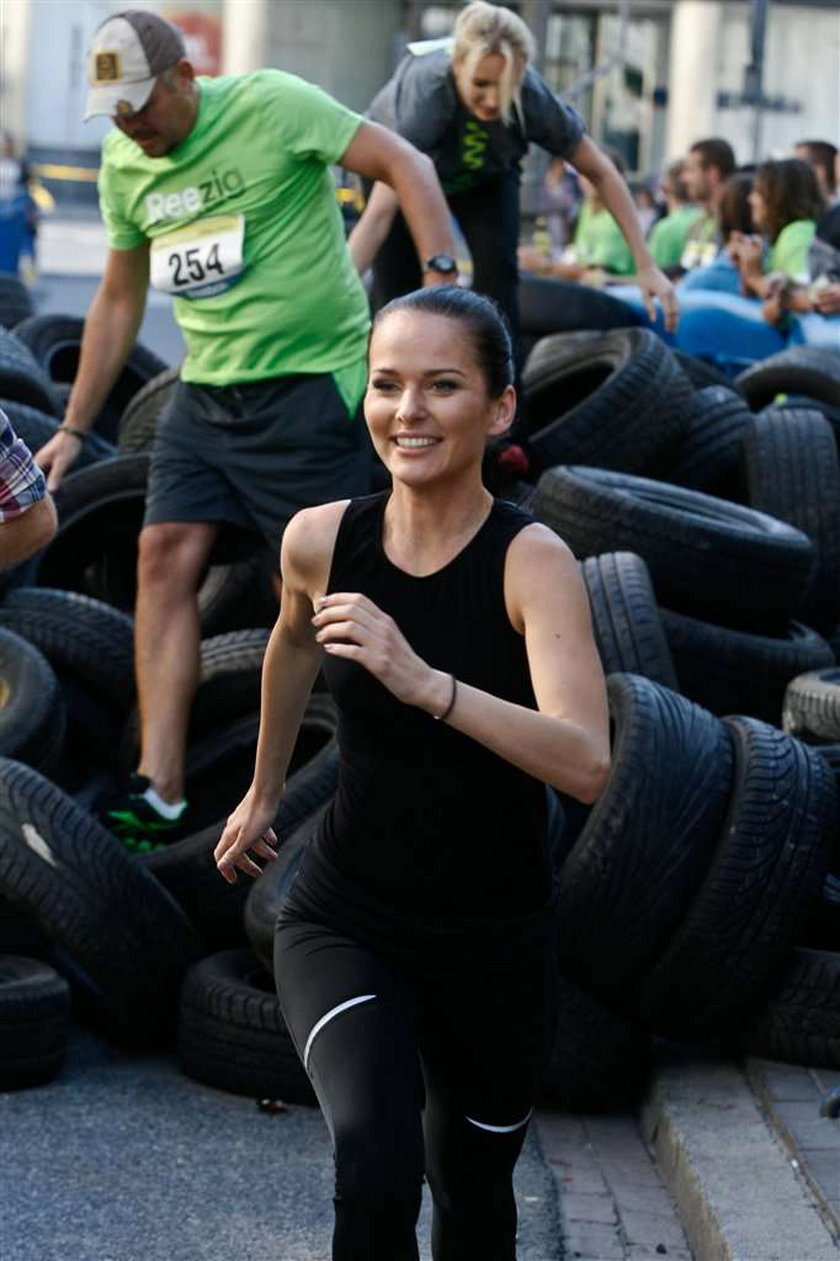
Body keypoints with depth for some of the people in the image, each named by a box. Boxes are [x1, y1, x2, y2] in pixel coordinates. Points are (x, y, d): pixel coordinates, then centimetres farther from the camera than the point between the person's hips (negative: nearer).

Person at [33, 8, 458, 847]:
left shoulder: (272, 106, -13)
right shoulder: (124, 164, 7)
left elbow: (404, 165, -13)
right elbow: (118, 300, 17)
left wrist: (441, 281, -25)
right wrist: (74, 429, 15)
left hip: (312, 379, -6)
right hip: (207, 391, 6)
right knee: (165, 554, -7)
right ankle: (159, 791, -8)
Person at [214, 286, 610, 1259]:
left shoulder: (532, 560, -20)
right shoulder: (320, 541, -11)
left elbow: (586, 765, -33)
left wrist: (424, 683, -46)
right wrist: (264, 790, 27)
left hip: (493, 942, -1)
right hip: (342, 922, 1)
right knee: (375, 1155, -26)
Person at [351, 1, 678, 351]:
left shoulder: (533, 99, -36)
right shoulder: (425, 92, -45)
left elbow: (600, 173, -20)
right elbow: (379, 213, -51)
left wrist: (646, 266, -24)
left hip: (486, 174, 2)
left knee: (497, 274, -17)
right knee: (396, 284, -10)